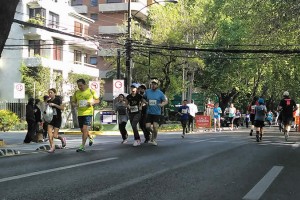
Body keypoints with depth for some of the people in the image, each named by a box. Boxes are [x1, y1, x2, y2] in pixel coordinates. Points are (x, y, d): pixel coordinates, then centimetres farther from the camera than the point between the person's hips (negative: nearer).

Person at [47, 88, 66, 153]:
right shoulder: (48, 101, 7)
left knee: (55, 136, -7)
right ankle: (52, 147, -1)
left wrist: (54, 105, -23)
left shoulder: (58, 99, -5)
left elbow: (62, 108, -16)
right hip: (51, 118, 4)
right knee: (49, 134, -11)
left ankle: (62, 139, 24)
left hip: (57, 119, -4)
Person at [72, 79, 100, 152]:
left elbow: (97, 100, 7)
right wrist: (75, 105, -7)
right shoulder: (76, 93, 8)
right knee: (82, 130, 13)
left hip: (88, 112, -5)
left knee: (84, 128, -14)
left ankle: (83, 146, -9)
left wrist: (92, 102, -13)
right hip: (80, 113, 5)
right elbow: (73, 102, 16)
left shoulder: (91, 91, -2)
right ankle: (91, 137, 43)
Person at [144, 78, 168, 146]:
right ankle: (153, 132, 30)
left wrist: (162, 104, -19)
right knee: (147, 126, -4)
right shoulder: (147, 91, 2)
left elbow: (166, 101, 1)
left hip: (157, 113, -2)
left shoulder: (160, 93, -4)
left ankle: (154, 139, 12)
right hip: (149, 112, 2)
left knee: (155, 126, -9)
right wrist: (146, 102, -4)